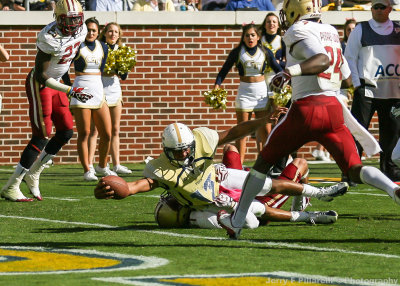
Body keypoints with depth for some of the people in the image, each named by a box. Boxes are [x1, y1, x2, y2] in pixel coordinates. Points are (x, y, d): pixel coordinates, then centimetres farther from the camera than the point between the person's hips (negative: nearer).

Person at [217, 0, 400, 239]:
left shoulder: (299, 31, -4)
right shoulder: (332, 33, 19)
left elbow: (323, 59, -23)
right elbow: (347, 79, 27)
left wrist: (290, 72, -34)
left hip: (306, 109, -5)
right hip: (334, 109, 5)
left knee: (264, 162, 12)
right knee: (355, 170, 2)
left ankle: (236, 221, 17)